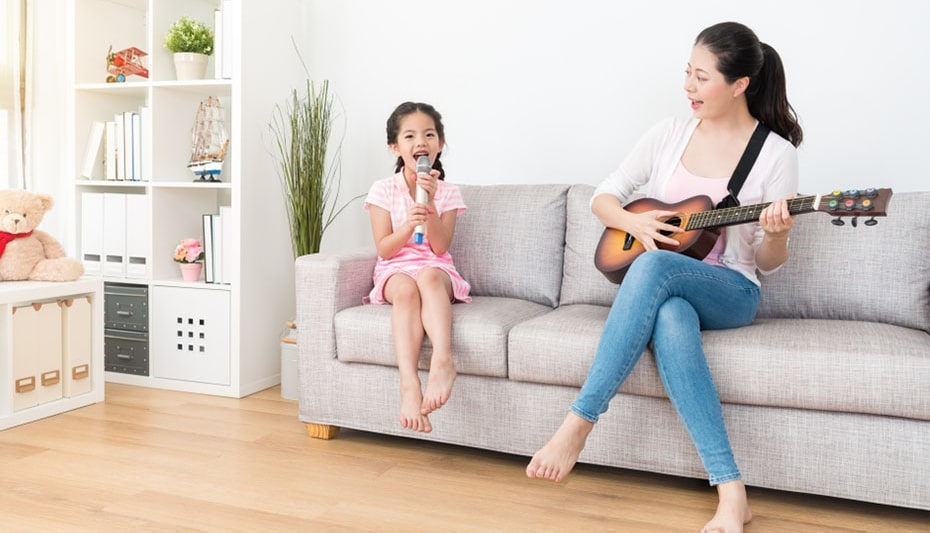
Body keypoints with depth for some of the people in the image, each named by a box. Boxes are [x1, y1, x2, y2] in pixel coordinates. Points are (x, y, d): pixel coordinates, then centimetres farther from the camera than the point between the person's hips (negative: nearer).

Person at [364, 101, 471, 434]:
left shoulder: (447, 193, 6)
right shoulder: (383, 190, 3)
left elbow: (439, 247, -5)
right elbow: (384, 249, -3)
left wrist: (430, 205, -17)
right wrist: (408, 225, -22)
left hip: (437, 270, 1)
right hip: (395, 271, 0)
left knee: (429, 276, -38)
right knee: (406, 288, -38)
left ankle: (442, 360, -56)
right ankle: (409, 384, -51)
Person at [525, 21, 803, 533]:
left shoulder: (776, 153, -4)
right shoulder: (670, 132, 5)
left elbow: (768, 263, -1)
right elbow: (602, 198, 8)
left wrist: (775, 236, -24)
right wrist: (634, 221, -13)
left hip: (730, 293, -2)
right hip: (665, 290, 3)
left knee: (652, 265, -37)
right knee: (670, 319, -37)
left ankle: (579, 421, -35)